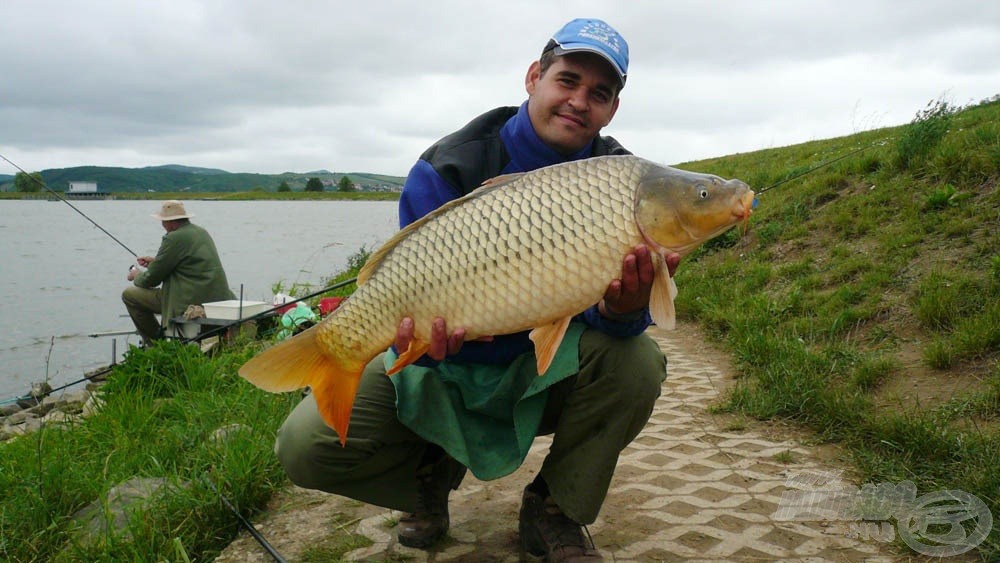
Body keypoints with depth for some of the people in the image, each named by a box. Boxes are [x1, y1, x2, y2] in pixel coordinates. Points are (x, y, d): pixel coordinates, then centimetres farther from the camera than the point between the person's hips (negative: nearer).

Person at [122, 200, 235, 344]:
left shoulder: (173, 238, -13)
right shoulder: (201, 232, 12)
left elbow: (152, 278, -7)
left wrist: (136, 276, 15)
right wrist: (155, 260, 29)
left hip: (191, 303, -10)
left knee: (129, 295, 3)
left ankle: (156, 342, 12)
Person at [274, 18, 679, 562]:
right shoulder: (445, 172, -18)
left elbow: (603, 318, -16)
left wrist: (622, 309, -41)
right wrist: (422, 333, -46)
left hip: (548, 374, 2)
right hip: (448, 368, -1)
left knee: (637, 361, -30)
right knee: (303, 446, -19)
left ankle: (551, 511, -4)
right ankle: (432, 474, 14)